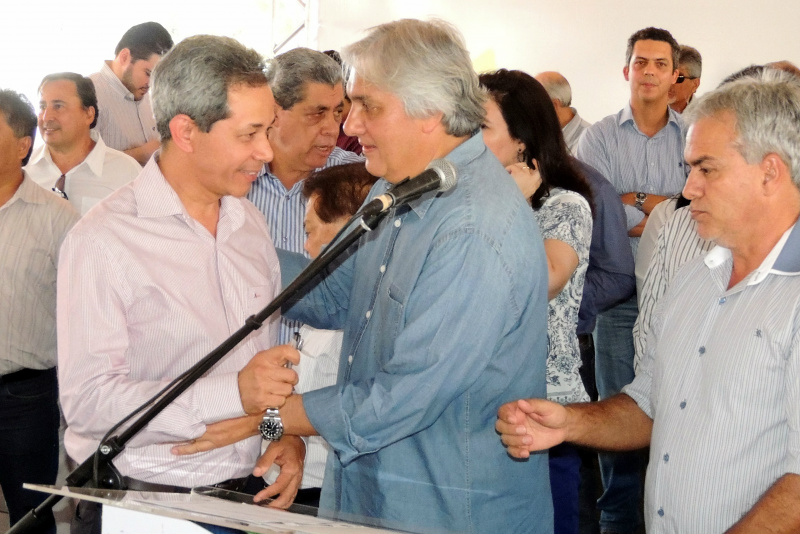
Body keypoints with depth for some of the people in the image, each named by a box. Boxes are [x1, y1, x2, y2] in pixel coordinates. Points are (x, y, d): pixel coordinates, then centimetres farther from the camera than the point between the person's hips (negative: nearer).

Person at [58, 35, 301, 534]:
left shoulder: (251, 222, 8)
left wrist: (288, 430, -2)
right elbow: (87, 400, -22)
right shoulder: (103, 240, -16)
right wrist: (233, 394, -30)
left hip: (245, 492, 6)